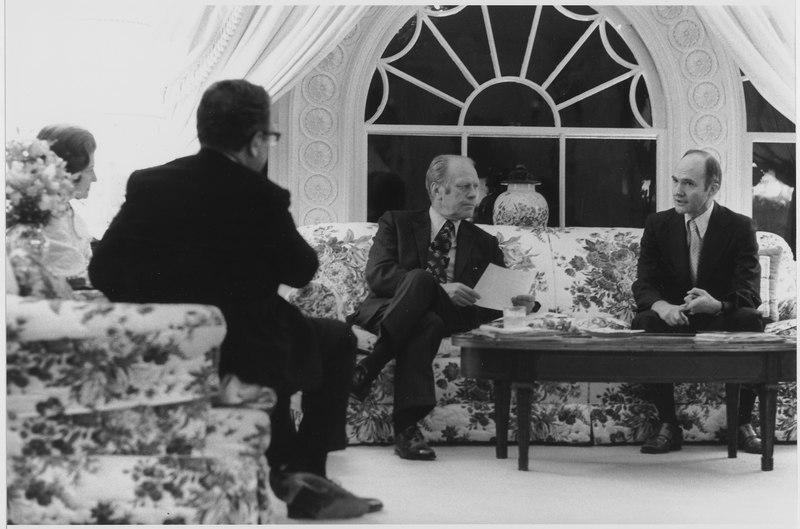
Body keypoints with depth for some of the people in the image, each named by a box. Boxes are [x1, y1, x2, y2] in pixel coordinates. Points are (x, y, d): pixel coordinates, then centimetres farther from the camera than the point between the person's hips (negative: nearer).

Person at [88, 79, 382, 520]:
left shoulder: (147, 184, -4)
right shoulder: (260, 197, -17)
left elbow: (102, 271, -3)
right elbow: (302, 271, -2)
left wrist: (160, 309, 10)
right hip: (243, 356, -6)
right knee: (338, 341, 22)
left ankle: (283, 467, 35)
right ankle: (305, 475, 20)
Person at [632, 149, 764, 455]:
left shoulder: (740, 228, -6)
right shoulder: (657, 225, 0)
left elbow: (749, 293, -16)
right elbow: (644, 286, -6)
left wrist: (717, 305, -40)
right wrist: (661, 306, -32)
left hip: (723, 323, -1)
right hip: (674, 322, 2)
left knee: (750, 320, -33)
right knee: (643, 323, -30)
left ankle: (743, 423, -18)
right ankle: (668, 425, -19)